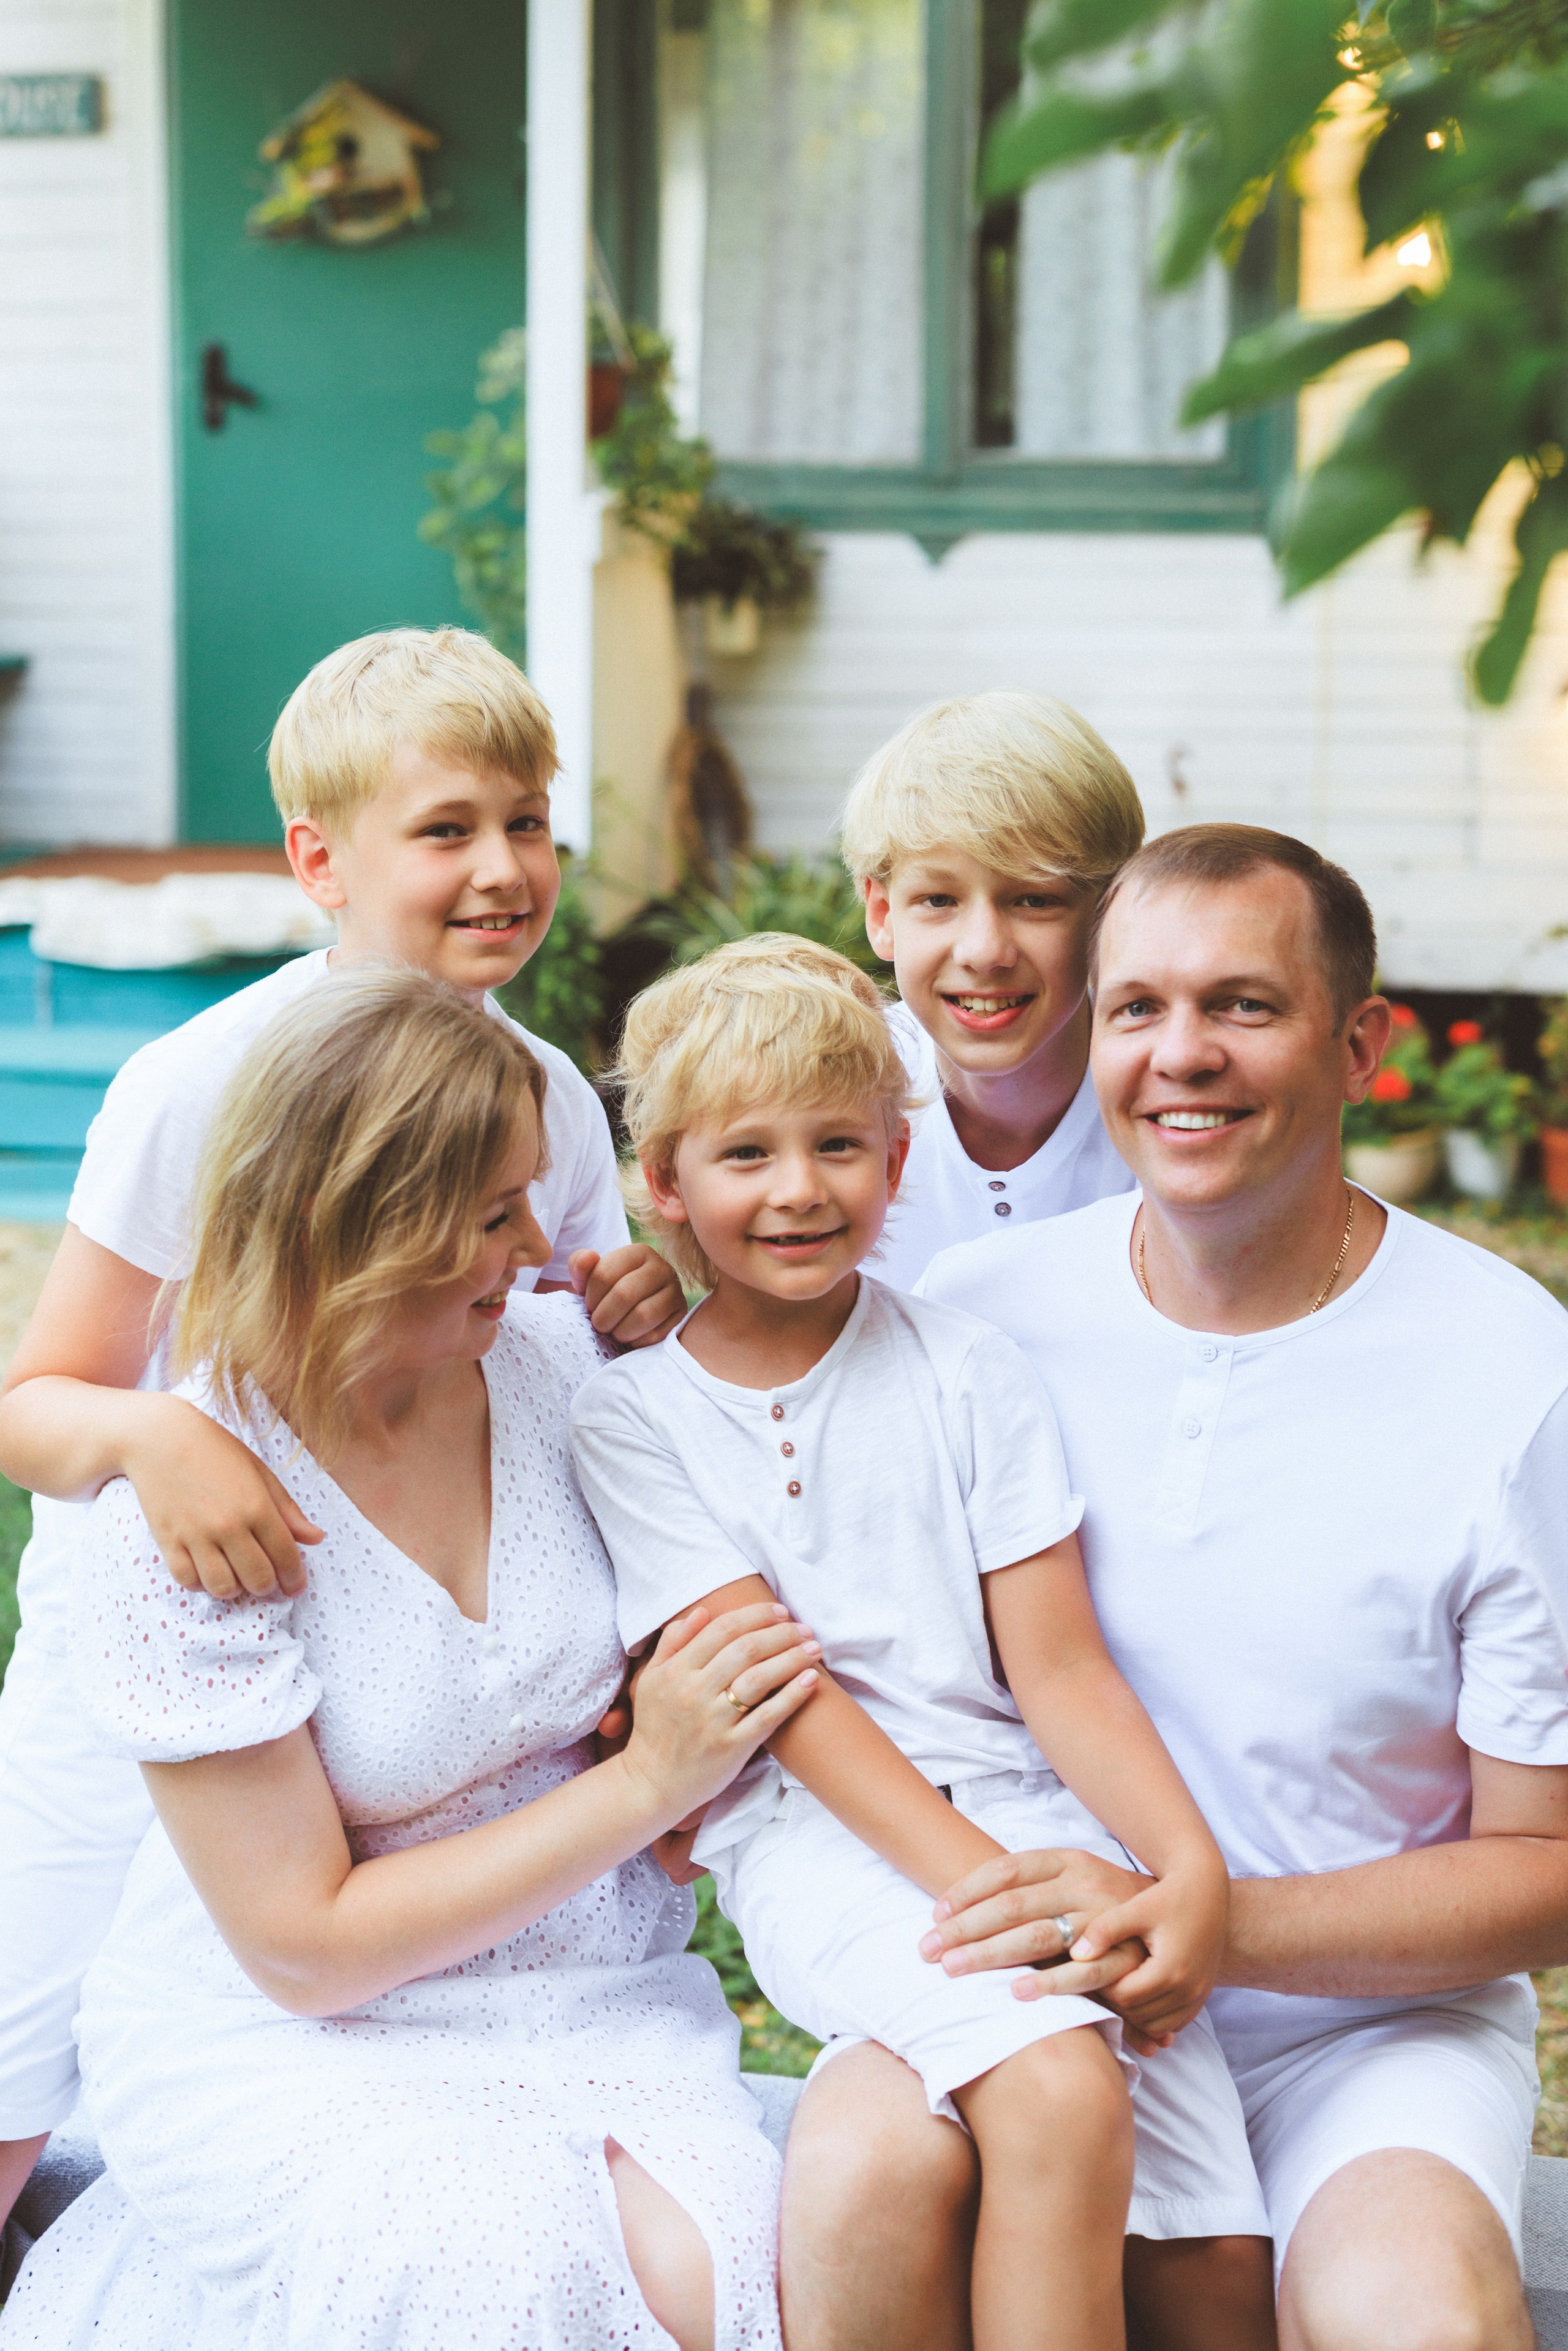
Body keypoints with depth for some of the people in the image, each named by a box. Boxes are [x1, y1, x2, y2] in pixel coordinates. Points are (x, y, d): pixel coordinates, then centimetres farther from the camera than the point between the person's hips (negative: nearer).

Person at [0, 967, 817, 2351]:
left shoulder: (557, 1366, -5)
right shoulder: (178, 1522, -18)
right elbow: (305, 1947, -15)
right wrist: (645, 1784, -16)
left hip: (577, 1996, 4)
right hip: (285, 2041, -3)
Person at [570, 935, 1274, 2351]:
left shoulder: (968, 1376, 8)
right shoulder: (634, 1413, 2)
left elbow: (1057, 1665, 4)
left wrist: (1190, 1865, -13)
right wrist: (978, 1881, -18)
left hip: (1020, 1803, 3)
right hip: (814, 1838, -2)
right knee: (1056, 2096, -30)